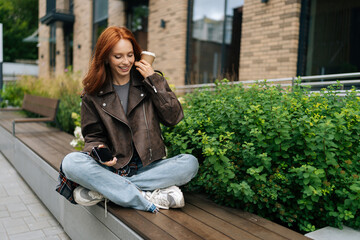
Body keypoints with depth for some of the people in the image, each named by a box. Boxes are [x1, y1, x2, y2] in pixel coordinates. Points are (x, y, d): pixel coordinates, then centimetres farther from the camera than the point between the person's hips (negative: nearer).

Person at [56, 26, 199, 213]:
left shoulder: (152, 81, 7)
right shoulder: (93, 93, 7)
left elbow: (174, 117, -3)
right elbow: (93, 136, 8)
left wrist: (154, 80, -6)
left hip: (148, 167, 1)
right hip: (113, 167, 0)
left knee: (190, 163, -27)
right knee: (71, 162, -27)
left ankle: (100, 190, -25)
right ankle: (151, 196, -30)